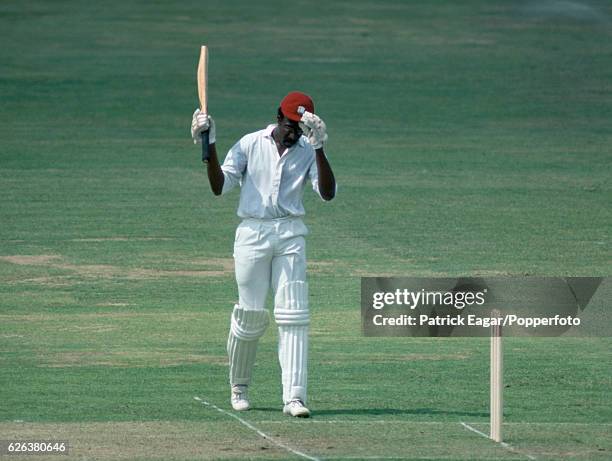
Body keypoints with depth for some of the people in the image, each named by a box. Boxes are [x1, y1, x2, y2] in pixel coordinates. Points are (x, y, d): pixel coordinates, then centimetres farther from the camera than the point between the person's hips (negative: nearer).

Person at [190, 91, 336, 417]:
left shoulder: (308, 151, 5)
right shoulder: (250, 144, 3)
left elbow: (327, 193, -9)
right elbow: (219, 186, -1)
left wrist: (319, 148, -19)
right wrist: (210, 146, -12)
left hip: (290, 235, 1)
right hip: (252, 233, -1)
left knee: (293, 316, -8)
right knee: (251, 314, 0)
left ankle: (294, 397, -12)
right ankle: (239, 387, 23)